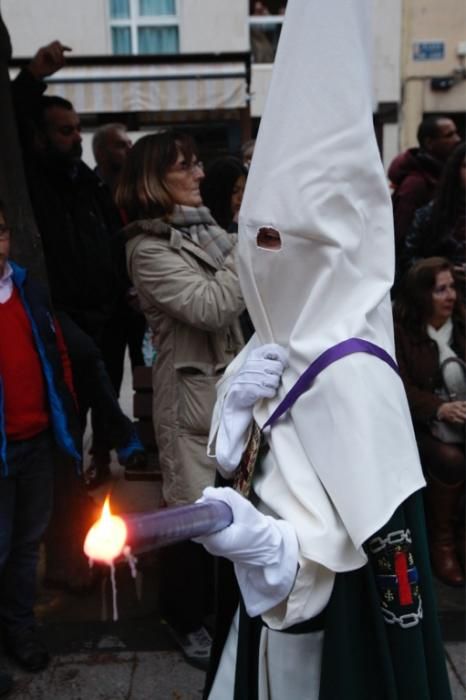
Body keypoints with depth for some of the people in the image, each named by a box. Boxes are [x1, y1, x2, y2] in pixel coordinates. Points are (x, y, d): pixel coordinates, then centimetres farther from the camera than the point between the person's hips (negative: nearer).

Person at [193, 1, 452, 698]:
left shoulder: (351, 370, -27)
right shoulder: (274, 341, -3)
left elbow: (387, 547, -25)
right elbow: (240, 466, 3)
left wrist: (256, 537, -35)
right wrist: (238, 406, -16)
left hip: (335, 629, -7)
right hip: (265, 604, 7)